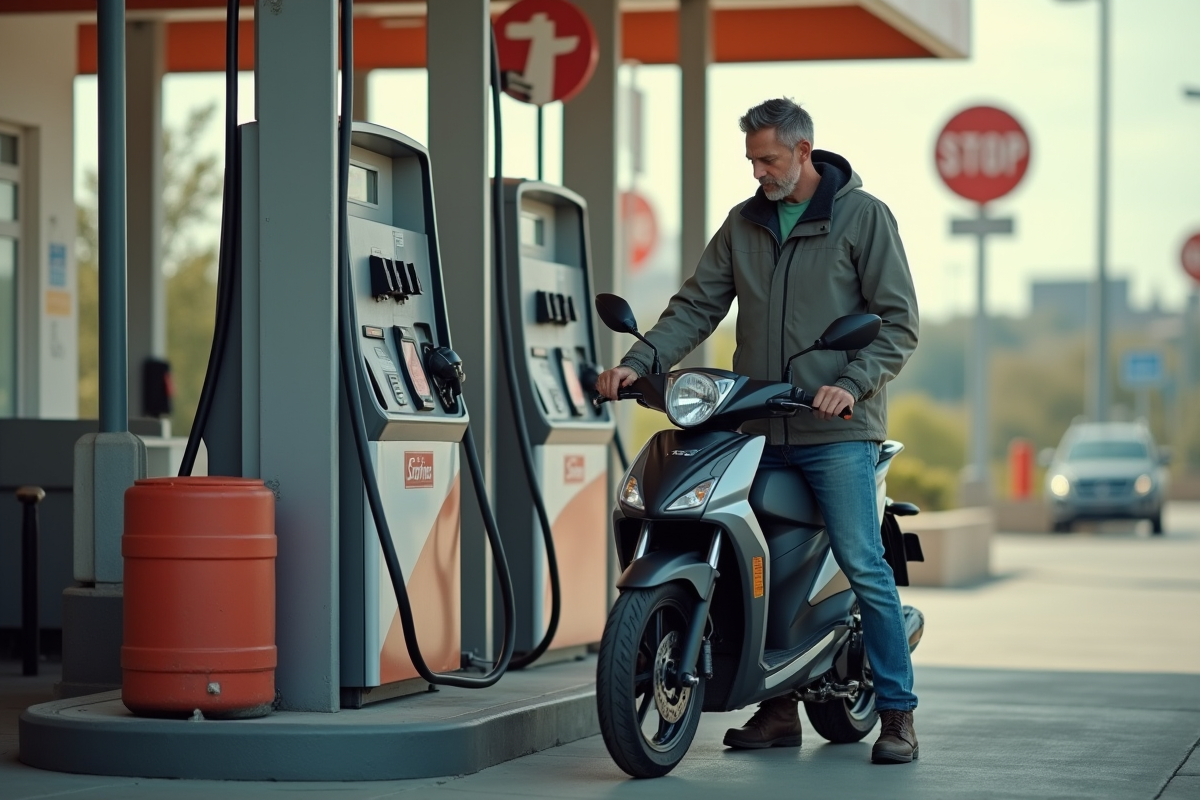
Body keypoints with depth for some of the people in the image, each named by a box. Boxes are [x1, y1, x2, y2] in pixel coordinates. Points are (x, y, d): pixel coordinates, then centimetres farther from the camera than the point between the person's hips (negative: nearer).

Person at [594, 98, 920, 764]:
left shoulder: (863, 216, 1)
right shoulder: (743, 223, 15)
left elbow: (898, 320, -2)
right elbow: (697, 307, 11)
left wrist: (853, 384, -16)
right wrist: (638, 363, -4)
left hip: (836, 431, -5)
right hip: (758, 429, 5)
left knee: (862, 565, -11)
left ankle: (897, 712, -5)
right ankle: (779, 709, 14)